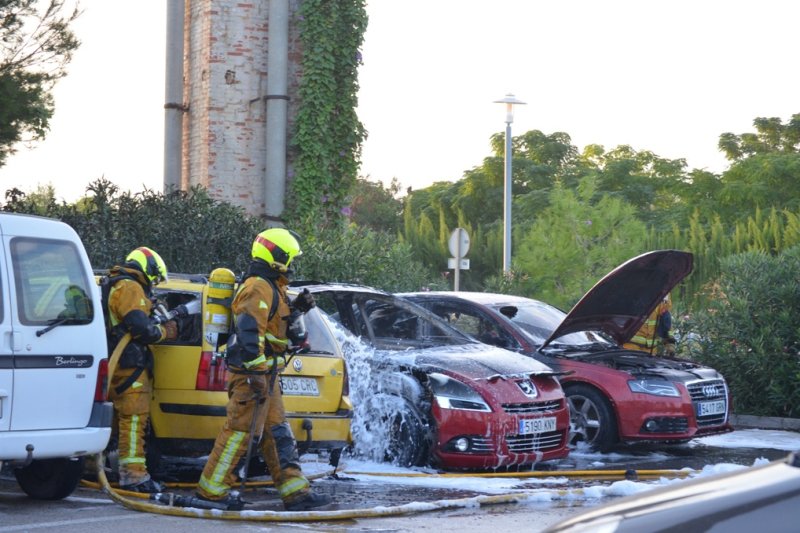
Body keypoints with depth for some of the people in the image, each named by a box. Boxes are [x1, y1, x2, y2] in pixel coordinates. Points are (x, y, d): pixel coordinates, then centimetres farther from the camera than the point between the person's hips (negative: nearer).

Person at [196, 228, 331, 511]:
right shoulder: (259, 288, -15)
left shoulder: (270, 287, 18)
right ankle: (212, 488, -2)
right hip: (252, 371, -11)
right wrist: (256, 375, -28)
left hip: (264, 373, 11)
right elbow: (249, 331, -24)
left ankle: (295, 491, 11)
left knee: (278, 433, 9)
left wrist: (295, 308, 15)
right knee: (240, 429, -8)